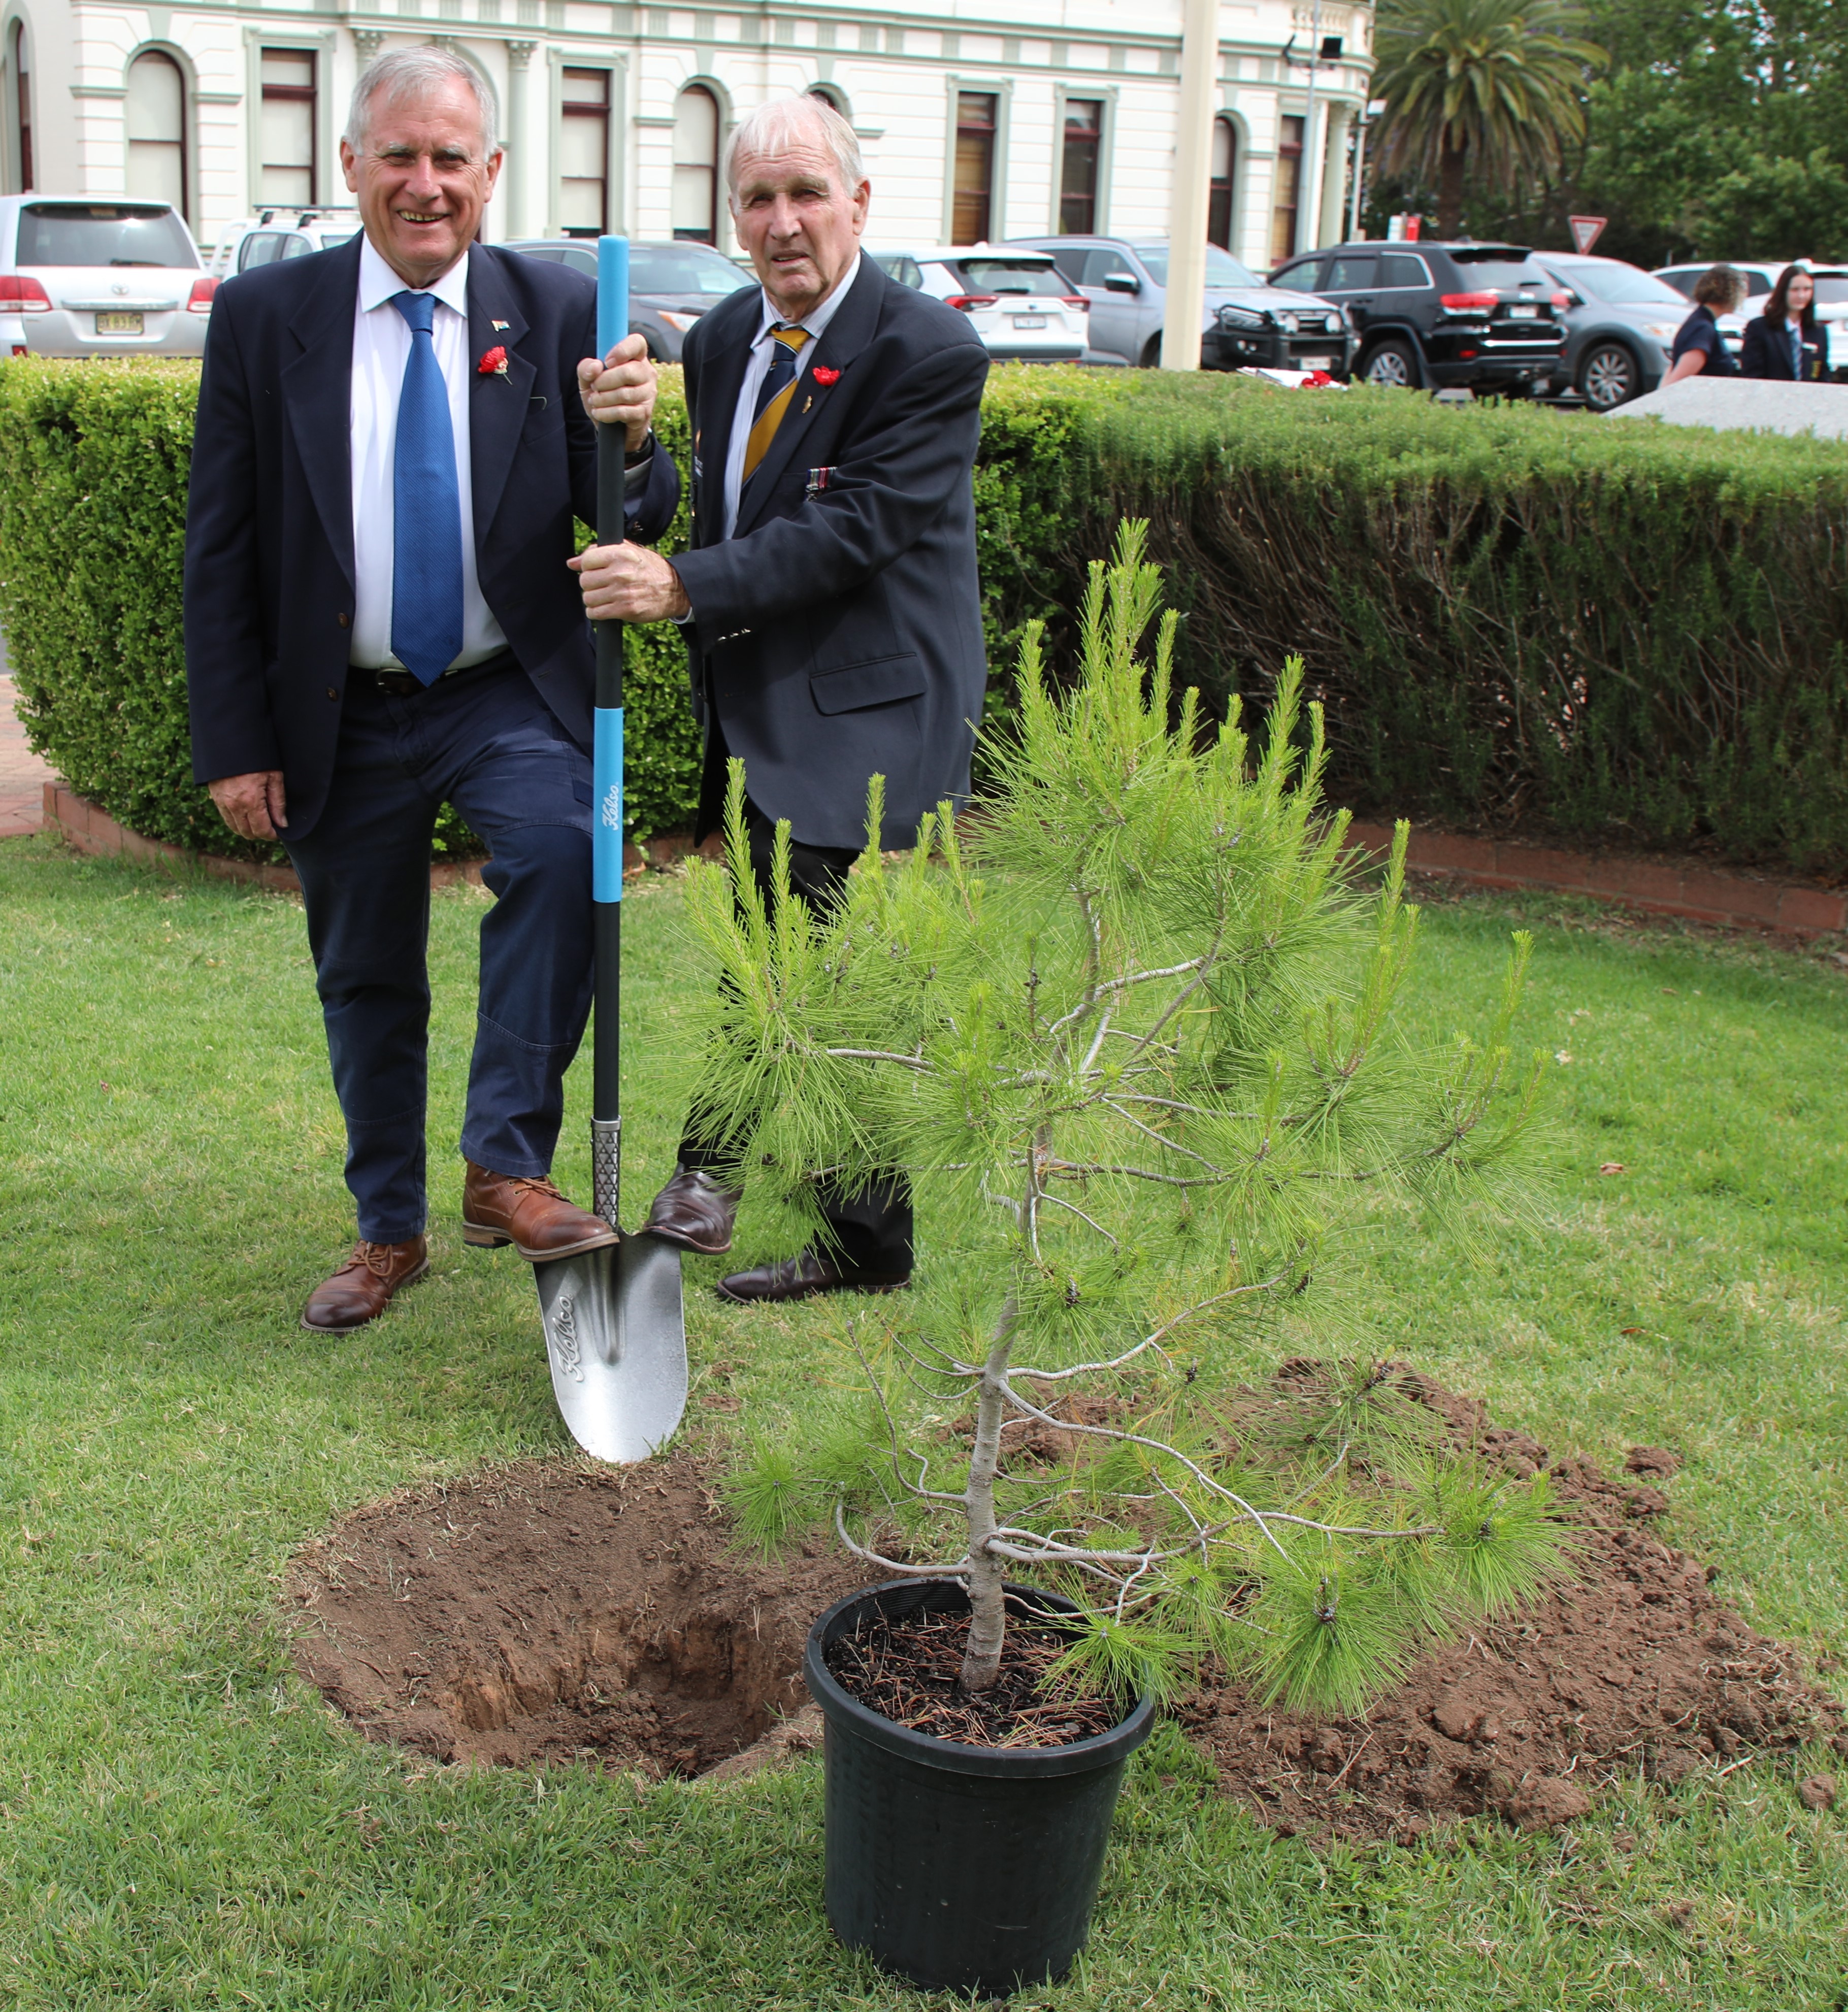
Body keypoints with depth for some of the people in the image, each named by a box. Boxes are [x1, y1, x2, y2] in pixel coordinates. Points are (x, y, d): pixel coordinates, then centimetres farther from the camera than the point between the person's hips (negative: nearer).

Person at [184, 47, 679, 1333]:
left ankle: (510, 1164, -19)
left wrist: (630, 441, -28)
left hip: (511, 695, -1)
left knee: (561, 845, -31)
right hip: (342, 712, 1)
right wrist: (235, 743, -6)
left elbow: (638, 524, -5)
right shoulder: (265, 318, -3)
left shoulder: (558, 312, -3)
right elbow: (220, 552, -1)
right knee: (366, 985, 12)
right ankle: (390, 1233, 32)